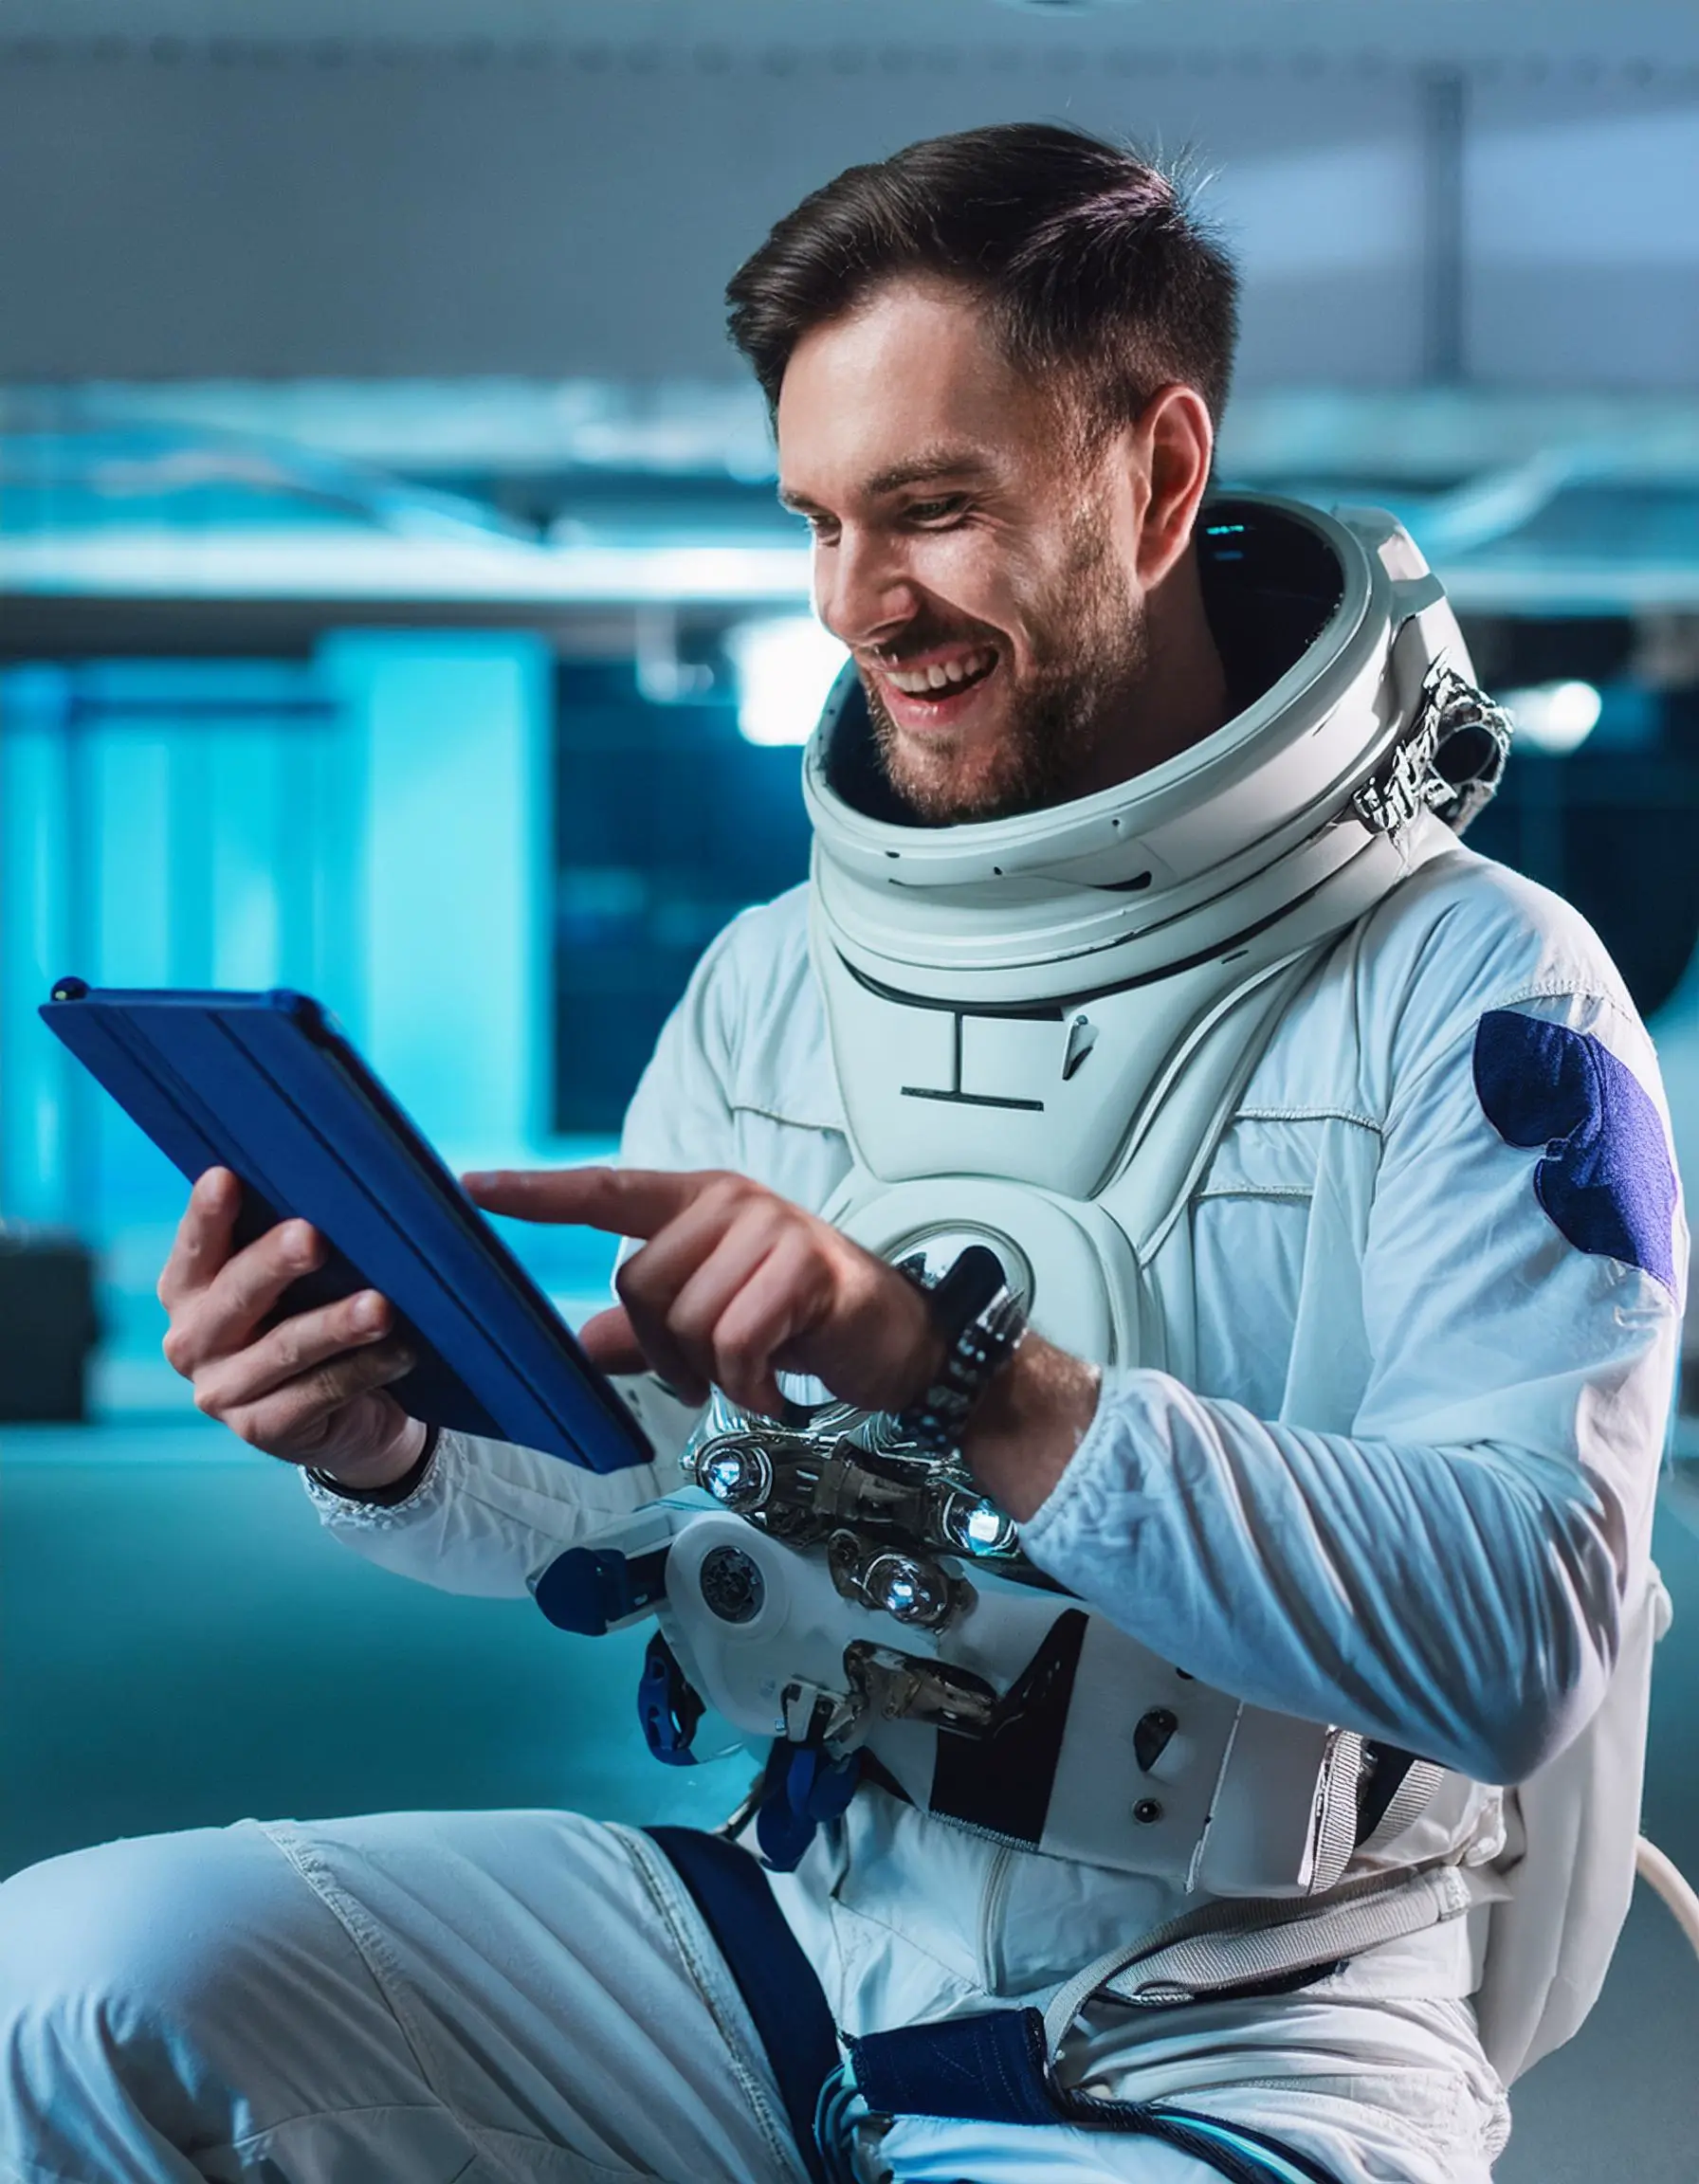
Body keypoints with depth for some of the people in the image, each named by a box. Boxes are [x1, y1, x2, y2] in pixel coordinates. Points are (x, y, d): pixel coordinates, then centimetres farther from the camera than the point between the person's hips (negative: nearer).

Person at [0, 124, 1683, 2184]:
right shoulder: (768, 979, 8)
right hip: (783, 1924, 5)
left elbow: (1525, 1643, -22)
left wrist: (953, 1363, -31)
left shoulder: (1473, 996, -10)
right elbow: (634, 1509, 12)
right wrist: (387, 1450, -11)